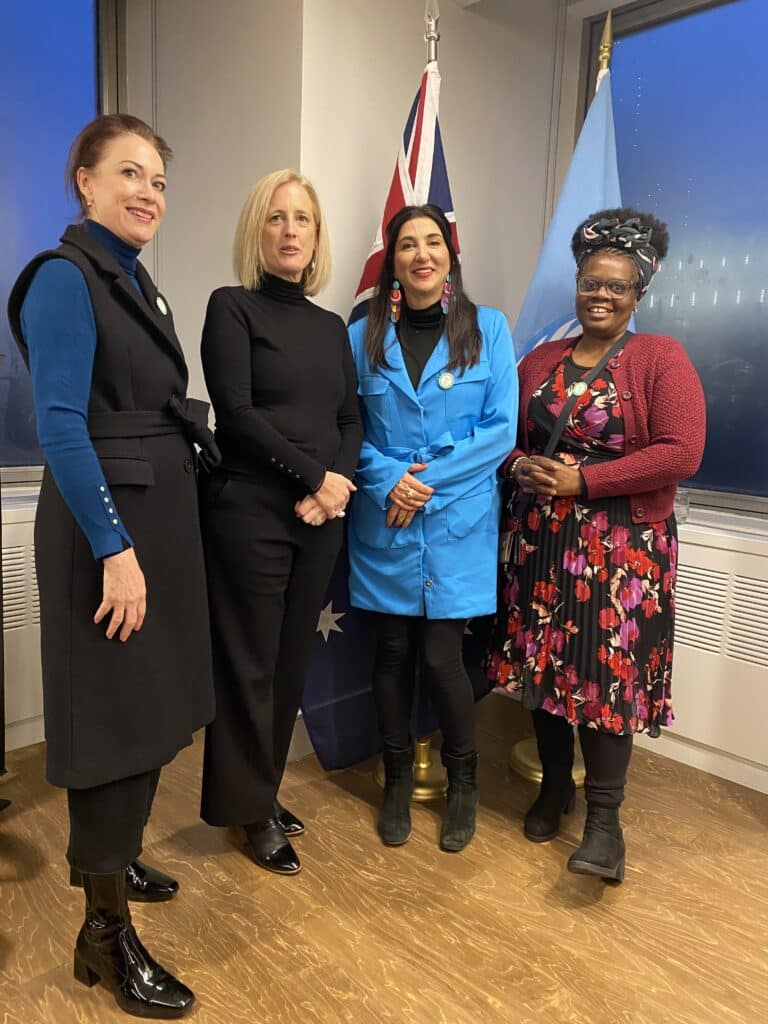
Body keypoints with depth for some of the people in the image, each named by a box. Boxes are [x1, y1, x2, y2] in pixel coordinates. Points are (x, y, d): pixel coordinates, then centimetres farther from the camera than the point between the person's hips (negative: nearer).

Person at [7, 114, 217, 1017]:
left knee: (148, 702, 19)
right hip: (106, 524, -9)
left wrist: (150, 534, 11)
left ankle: (110, 859, 41)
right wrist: (114, 546, -24)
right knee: (115, 713, -1)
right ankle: (105, 931, 17)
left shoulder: (135, 281, 14)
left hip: (155, 516, 9)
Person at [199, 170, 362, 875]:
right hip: (250, 511, -5)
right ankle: (251, 809, 20)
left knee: (292, 660, 11)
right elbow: (236, 413, -11)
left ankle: (265, 790, 29)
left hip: (321, 516, 6)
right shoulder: (232, 308, -1)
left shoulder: (331, 326, 16)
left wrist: (338, 486, -8)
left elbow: (352, 419, 10)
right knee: (249, 663, 3)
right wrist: (315, 476, -12)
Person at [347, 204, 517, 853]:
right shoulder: (364, 336, 5)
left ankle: (464, 781, 27)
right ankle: (398, 779, 31)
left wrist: (429, 480, -12)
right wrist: (387, 479, -14)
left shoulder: (488, 328, 2)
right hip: (385, 523, 2)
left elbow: (500, 429, -3)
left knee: (441, 655, 0)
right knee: (394, 651, 9)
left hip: (458, 521, -1)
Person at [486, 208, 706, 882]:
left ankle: (605, 816, 12)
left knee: (609, 673, -4)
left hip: (623, 547, -4)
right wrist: (522, 467, -7)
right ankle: (554, 786, 30)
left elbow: (681, 453, -13)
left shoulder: (661, 358, -3)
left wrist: (581, 482, -16)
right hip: (541, 541, 5)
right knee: (544, 664, 10)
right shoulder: (541, 361, 12)